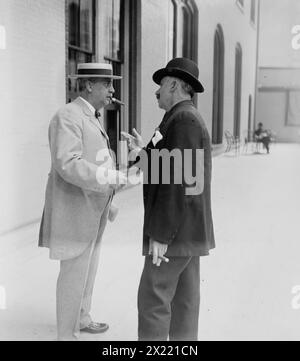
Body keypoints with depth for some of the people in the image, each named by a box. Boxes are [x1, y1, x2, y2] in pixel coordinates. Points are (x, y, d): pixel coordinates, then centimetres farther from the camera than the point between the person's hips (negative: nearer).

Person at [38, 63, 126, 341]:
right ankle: (67, 334, 13)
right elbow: (68, 165, -29)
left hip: (90, 206, 10)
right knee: (74, 272, -1)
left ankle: (80, 318, 37)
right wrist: (114, 179, -31)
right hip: (74, 208, -10)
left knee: (87, 265, 20)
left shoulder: (90, 118, 14)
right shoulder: (68, 116, -18)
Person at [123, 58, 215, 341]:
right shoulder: (188, 121, 16)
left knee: (152, 297, -4)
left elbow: (178, 181, -24)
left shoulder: (183, 119, -17)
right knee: (183, 298, 12)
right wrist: (144, 153, 7)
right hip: (187, 227, 10)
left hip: (175, 229, -10)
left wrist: (159, 234, -23)